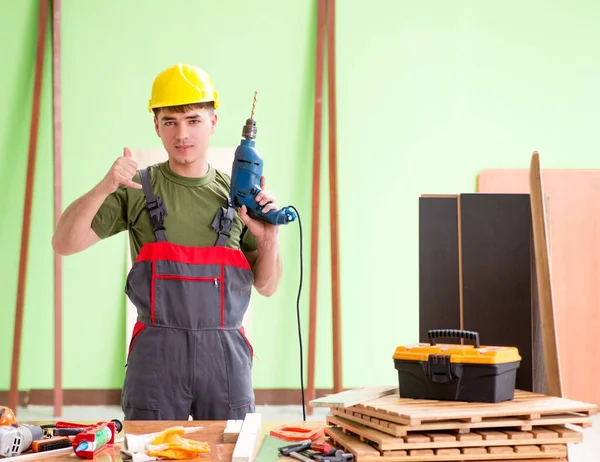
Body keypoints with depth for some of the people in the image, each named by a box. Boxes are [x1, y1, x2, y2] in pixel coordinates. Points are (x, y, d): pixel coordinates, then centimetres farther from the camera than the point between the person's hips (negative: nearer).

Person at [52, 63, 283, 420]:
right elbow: (64, 243, -4)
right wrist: (104, 188, -17)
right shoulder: (137, 190, 3)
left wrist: (270, 239, -9)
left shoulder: (236, 194, 7)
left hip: (226, 354, 2)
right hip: (156, 354, -1)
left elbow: (267, 286, 10)